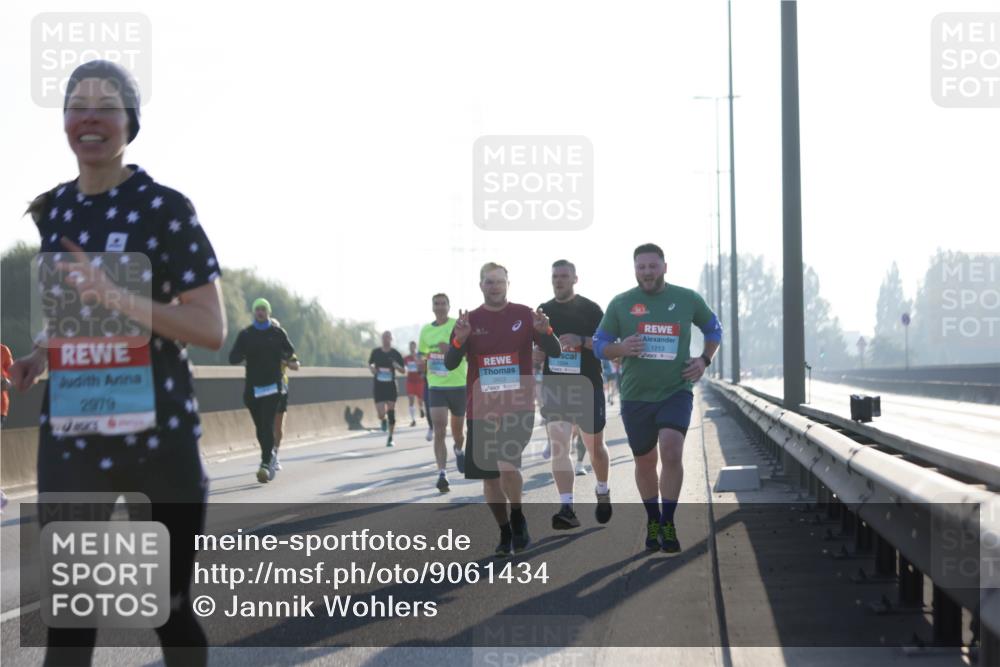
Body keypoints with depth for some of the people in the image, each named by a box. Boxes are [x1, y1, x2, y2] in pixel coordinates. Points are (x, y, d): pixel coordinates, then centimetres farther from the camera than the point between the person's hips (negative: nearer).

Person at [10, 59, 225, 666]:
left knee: (172, 608, 7)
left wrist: (118, 297, -23)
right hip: (70, 435, 4)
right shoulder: (53, 210, 9)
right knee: (68, 616, 2)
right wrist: (38, 358, 3)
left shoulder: (166, 207, -7)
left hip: (160, 433, -4)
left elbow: (212, 329, -11)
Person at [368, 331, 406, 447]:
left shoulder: (395, 353, -2)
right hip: (378, 386, 0)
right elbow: (369, 363, 18)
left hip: (391, 386, 0)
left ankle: (390, 438, 12)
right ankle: (384, 420, 30)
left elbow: (404, 370, 4)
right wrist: (371, 368, -5)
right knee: (381, 414, -9)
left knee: (391, 411, -1)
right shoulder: (376, 352, 1)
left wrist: (397, 366, -18)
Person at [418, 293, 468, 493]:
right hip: (436, 387, 2)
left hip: (459, 385, -2)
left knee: (458, 430, 14)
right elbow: (422, 354, 23)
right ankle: (442, 474, -15)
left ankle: (459, 450, 49)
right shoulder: (425, 330, 7)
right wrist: (423, 361, 6)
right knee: (439, 432, -13)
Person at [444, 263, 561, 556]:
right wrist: (460, 340, -23)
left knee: (508, 467, -22)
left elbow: (554, 352, -2)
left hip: (518, 407, -3)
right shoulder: (470, 320, 4)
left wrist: (544, 331, -22)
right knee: (489, 477, 7)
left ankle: (518, 520, 3)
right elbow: (450, 364, -3)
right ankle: (505, 532, 25)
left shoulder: (524, 315, 1)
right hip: (482, 410, 3)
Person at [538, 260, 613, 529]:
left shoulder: (590, 309, -1)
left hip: (588, 386, -2)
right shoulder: (544, 311, 8)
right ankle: (567, 509, -16)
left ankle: (602, 492, 38)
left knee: (595, 446, 11)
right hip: (555, 388, 2)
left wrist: (581, 340, -21)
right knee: (559, 446, -12)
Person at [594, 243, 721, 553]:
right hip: (636, 396, 2)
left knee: (671, 452, -21)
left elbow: (713, 328, 18)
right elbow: (600, 344, 6)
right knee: (645, 462, 10)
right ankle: (653, 520, 32)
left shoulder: (688, 299, 1)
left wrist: (704, 359, 2)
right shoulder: (620, 304, 0)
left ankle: (668, 523, -9)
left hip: (676, 391, -1)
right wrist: (622, 348, -16)